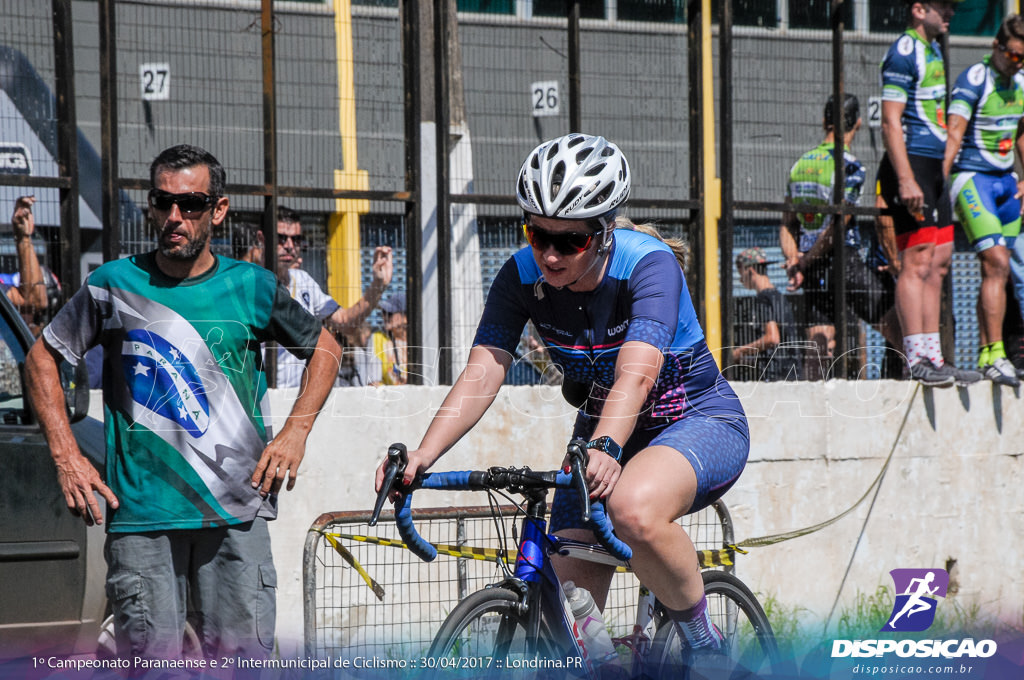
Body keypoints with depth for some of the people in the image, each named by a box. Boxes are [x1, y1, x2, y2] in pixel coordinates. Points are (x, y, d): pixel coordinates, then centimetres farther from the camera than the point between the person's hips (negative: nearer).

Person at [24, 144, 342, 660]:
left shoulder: (252, 287, 5)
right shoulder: (114, 285, 2)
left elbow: (324, 348, 20)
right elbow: (42, 358, 14)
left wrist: (295, 432, 8)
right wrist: (67, 457, 5)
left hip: (235, 513, 1)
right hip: (140, 514, -1)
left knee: (245, 661, -3)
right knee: (150, 663, -3)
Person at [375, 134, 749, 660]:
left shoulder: (649, 265, -26)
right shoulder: (522, 276, -13)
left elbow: (637, 373, -41)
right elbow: (482, 372, -21)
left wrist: (604, 449, -59)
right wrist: (423, 454, -37)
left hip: (699, 422, -5)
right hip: (601, 429, 5)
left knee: (634, 509, -38)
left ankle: (702, 639, -14)